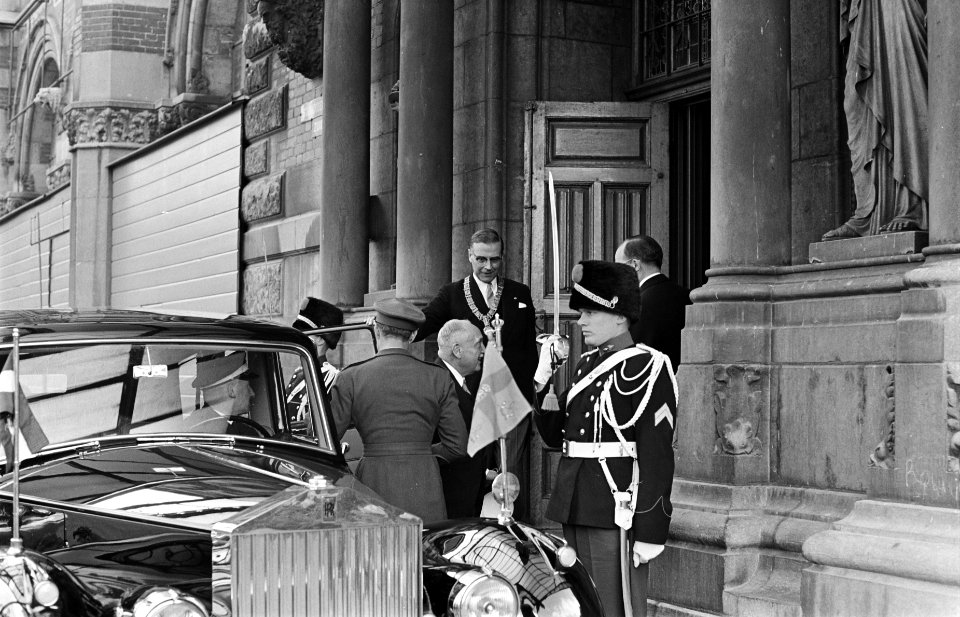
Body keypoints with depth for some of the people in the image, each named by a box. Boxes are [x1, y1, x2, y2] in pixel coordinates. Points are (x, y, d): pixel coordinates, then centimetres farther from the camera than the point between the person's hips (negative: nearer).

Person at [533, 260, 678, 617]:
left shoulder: (645, 368, -10)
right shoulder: (587, 364, 15)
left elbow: (657, 454, -15)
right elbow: (555, 434, 18)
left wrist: (651, 531, -18)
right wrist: (543, 377, 6)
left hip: (617, 510, -8)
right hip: (575, 506, 8)